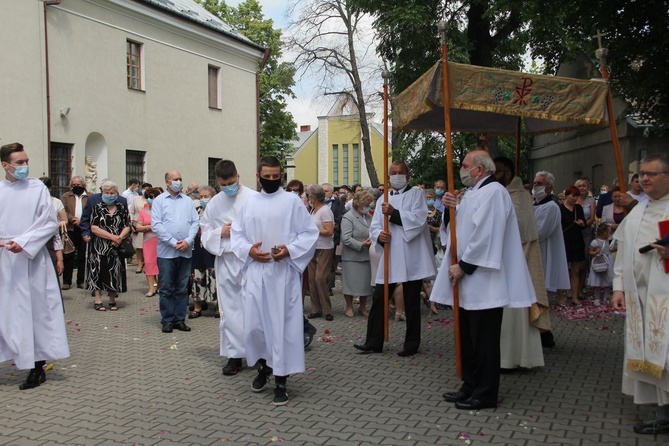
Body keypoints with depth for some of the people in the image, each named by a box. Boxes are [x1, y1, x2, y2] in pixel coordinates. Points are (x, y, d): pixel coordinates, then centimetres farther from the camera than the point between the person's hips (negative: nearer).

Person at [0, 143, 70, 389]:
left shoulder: (38, 188, -2)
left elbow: (50, 223, -5)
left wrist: (23, 242, -14)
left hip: (31, 259, -3)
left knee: (34, 311, 2)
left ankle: (37, 366, 9)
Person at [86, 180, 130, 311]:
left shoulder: (122, 209, 7)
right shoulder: (98, 208, 1)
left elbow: (127, 226, 3)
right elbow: (94, 228, -7)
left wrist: (119, 238, -16)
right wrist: (112, 236, -14)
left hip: (116, 247, 2)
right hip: (99, 248, -2)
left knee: (115, 273, 4)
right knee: (99, 271, -2)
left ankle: (112, 300, 14)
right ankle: (98, 300, 5)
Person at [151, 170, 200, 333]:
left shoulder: (188, 201, 12)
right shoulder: (159, 200, 2)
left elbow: (196, 222, 7)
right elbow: (156, 225, -6)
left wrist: (188, 241, -8)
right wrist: (173, 242, -12)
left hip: (186, 251, 3)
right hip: (166, 251, -3)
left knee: (182, 288, 8)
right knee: (166, 288, 2)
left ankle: (180, 319, 15)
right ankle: (167, 320, 10)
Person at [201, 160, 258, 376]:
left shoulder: (254, 198, -5)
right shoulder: (214, 203, 11)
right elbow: (205, 232, 14)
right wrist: (220, 232, -5)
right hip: (226, 262, 4)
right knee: (230, 309, 9)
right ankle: (235, 355, 19)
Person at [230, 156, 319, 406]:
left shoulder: (292, 201, 0)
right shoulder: (250, 203, 10)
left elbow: (310, 233, -1)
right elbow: (236, 232, 14)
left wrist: (289, 249, -16)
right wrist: (248, 249, -5)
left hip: (283, 272, -3)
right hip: (255, 271, 3)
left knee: (283, 324, -1)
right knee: (253, 323, 4)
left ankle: (281, 380, 10)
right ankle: (264, 366, 31)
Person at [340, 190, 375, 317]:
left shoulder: (368, 216, 10)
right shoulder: (348, 217, -11)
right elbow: (346, 238, -18)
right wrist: (361, 245, -19)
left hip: (366, 256, 6)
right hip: (352, 257, -6)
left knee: (365, 282, 10)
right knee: (351, 282, 2)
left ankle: (363, 307, 25)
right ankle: (349, 307, 18)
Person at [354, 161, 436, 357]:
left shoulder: (416, 194, 2)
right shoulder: (383, 200, 15)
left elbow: (419, 219, -13)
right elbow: (374, 226, 8)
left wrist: (394, 213, -19)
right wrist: (379, 235, -14)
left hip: (411, 258, -4)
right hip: (389, 257, 5)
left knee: (411, 303, 4)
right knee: (379, 299, 4)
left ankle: (411, 345, 17)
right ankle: (374, 342, 14)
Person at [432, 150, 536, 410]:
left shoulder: (493, 192, -14)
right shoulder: (473, 194, 16)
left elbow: (485, 235, -21)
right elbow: (456, 228, 17)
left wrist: (463, 266, -17)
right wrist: (451, 210, -1)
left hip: (484, 283, -10)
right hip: (469, 281, 10)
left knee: (483, 340, -1)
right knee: (468, 338, 15)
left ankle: (485, 394, 10)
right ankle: (471, 387, 26)